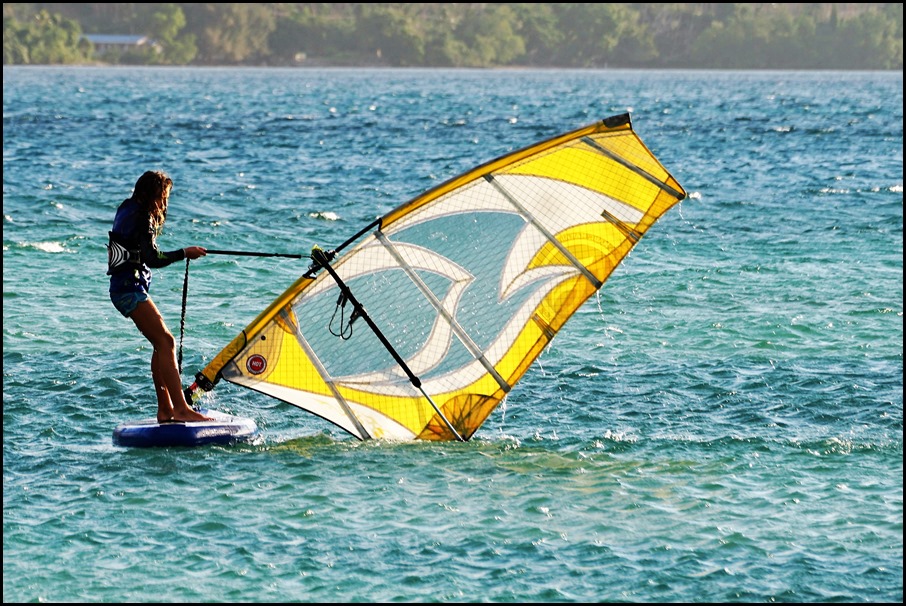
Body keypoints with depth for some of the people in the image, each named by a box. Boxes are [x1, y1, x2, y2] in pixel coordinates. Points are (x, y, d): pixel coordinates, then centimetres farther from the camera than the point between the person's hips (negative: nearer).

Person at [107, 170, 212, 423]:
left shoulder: (128, 210, 15)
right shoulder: (142, 218, -14)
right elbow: (152, 258, -19)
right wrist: (184, 253, -10)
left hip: (126, 287, 10)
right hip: (129, 289, -10)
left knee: (162, 344, 11)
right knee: (165, 342, -15)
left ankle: (165, 410, 10)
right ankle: (180, 408, -22)